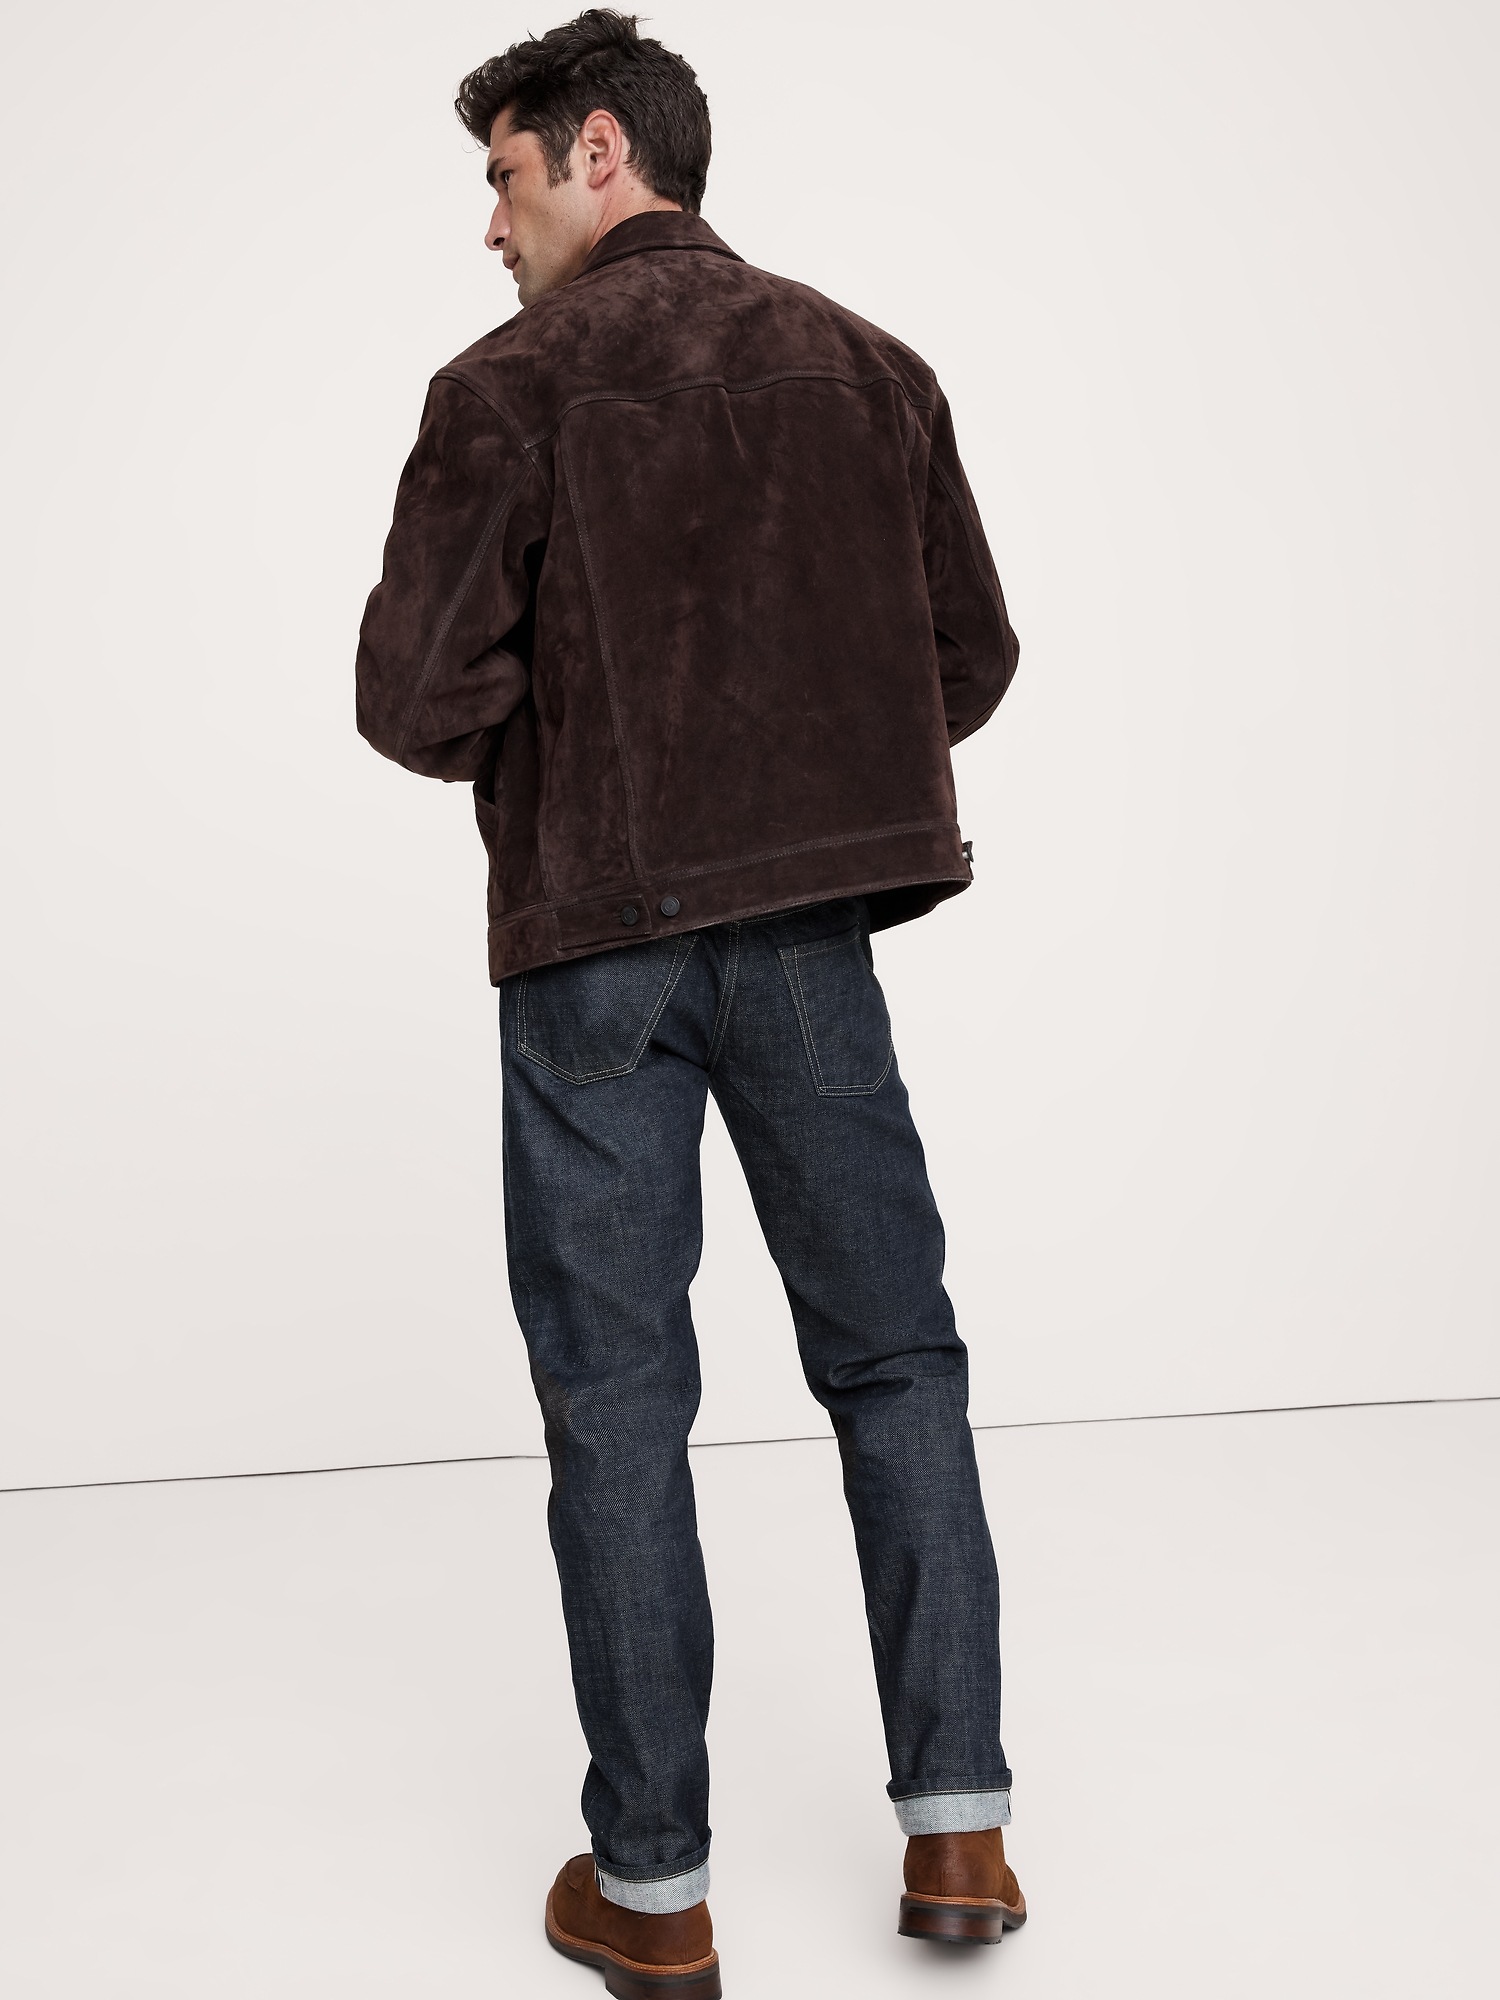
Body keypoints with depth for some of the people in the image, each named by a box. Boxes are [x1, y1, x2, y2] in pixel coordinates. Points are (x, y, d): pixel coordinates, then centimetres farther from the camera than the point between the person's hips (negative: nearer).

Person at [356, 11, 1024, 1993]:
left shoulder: (515, 384, -5)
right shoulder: (869, 369, 9)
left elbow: (421, 697, -12)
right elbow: (971, 662, 10)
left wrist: (531, 753, 9)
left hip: (595, 943, -3)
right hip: (811, 923, 4)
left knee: (617, 1399, 6)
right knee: (897, 1356, 14)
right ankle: (960, 1826, 17)